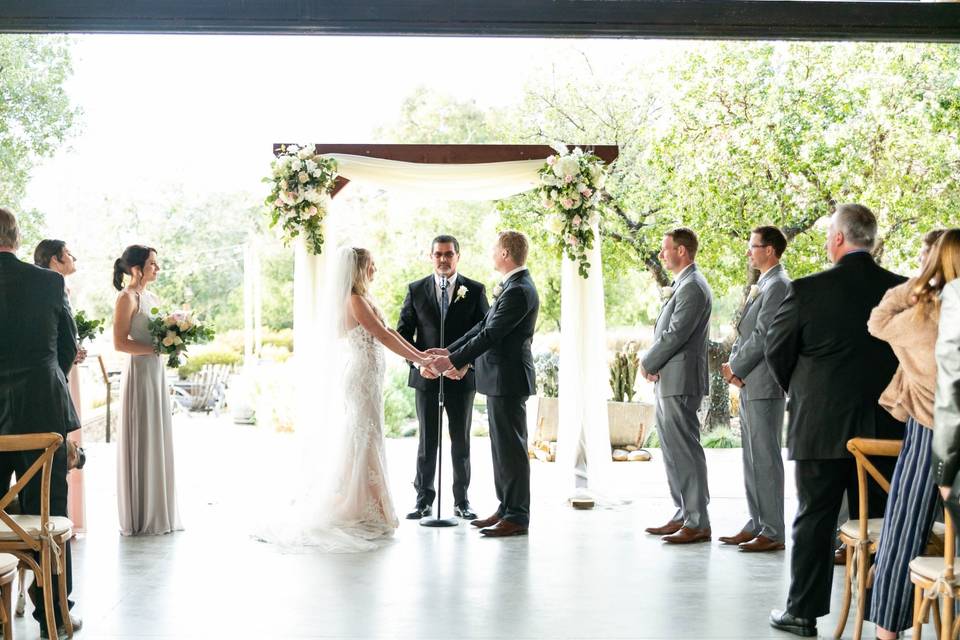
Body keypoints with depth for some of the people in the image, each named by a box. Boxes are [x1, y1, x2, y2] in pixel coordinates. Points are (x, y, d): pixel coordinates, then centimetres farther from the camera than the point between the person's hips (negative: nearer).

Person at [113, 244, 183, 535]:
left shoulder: (152, 297, 15)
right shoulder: (127, 297, -10)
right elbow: (120, 343, -16)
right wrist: (156, 349, -18)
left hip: (157, 372, 8)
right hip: (139, 372, -8)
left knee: (158, 440, 10)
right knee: (141, 443, -2)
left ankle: (158, 512, 17)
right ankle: (140, 517, 6)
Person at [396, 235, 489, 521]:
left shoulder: (474, 290, 2)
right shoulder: (416, 290, 5)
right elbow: (403, 333, 4)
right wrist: (418, 363, -10)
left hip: (462, 376, 0)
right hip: (427, 376, 1)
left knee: (461, 441, 8)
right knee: (427, 442, 5)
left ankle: (461, 500, 16)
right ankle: (424, 500, 13)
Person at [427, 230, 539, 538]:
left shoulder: (518, 291, -19)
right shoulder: (513, 287, 14)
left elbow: (490, 335, -21)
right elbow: (484, 326, 15)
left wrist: (453, 360, -16)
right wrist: (450, 351, 11)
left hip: (508, 379, -10)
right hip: (500, 378, 10)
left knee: (511, 447, -4)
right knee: (502, 446, 15)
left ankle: (517, 517, 2)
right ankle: (506, 508, 22)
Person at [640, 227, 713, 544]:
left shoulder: (693, 287, -15)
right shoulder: (683, 285, 18)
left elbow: (675, 334, -20)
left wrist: (648, 363, -8)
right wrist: (651, 362, 3)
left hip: (681, 381, -10)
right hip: (668, 382, 10)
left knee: (685, 451, -7)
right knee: (672, 450, 14)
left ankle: (698, 523, -2)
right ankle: (684, 515, 22)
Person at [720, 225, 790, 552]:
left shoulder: (778, 285, -13)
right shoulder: (762, 285, 19)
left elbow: (762, 336, -18)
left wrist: (736, 369, -10)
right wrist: (733, 364, 5)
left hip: (764, 385, -10)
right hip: (749, 385, 10)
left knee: (766, 458, -6)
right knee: (752, 459, 13)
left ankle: (772, 533, -2)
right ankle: (756, 525, 20)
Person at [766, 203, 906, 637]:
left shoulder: (807, 291, -11)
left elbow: (777, 352, -2)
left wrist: (797, 392, 17)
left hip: (821, 427, -3)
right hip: (885, 429, 3)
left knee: (814, 521, 8)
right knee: (878, 523, 11)